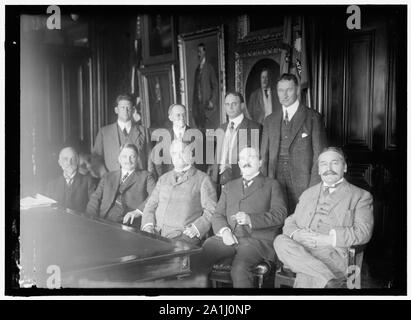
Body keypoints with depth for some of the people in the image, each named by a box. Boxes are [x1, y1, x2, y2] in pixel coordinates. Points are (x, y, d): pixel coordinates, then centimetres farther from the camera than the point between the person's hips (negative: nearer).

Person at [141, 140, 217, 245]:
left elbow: (211, 211, 0)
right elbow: (151, 205, 19)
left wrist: (196, 229, -14)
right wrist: (148, 225, 0)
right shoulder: (163, 178, 21)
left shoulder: (202, 179, 6)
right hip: (156, 232, 4)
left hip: (184, 235, -4)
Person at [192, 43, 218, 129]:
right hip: (199, 102, 6)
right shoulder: (197, 68, 15)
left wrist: (212, 101, -15)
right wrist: (194, 104, 10)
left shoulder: (209, 67, -5)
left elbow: (215, 86, -7)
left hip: (208, 103, -6)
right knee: (200, 127, 4)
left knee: (210, 126, -6)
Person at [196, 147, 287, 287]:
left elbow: (280, 215, 1)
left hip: (258, 238, -3)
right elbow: (218, 214, 18)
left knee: (239, 268, -33)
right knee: (197, 259, -23)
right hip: (229, 237, 4)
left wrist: (251, 219, -15)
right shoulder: (230, 186, 27)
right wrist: (224, 230, -5)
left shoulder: (271, 185, 15)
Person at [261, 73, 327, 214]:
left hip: (302, 184, -3)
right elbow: (264, 155, 13)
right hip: (275, 184, 3)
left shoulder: (313, 117, 2)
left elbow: (319, 155, -2)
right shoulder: (270, 120, 14)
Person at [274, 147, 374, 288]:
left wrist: (328, 239, -15)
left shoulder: (361, 196, 12)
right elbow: (290, 222, 20)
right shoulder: (307, 194, 27)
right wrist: (296, 234, -7)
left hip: (333, 254, -6)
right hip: (301, 250, 6)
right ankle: (331, 281, -36)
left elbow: (363, 232, -2)